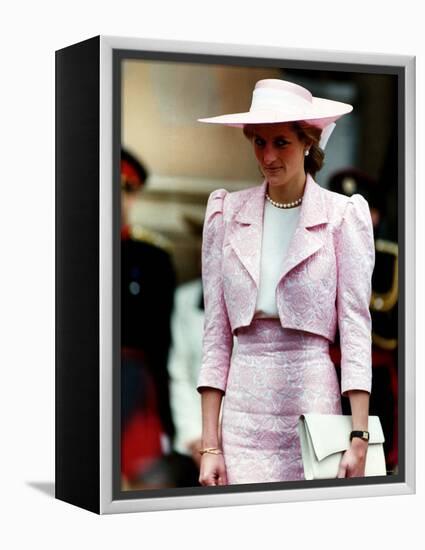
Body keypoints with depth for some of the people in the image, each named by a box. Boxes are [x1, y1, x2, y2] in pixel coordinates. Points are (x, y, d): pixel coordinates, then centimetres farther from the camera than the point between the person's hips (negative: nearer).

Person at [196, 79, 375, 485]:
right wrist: (210, 445, 1)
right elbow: (216, 333, 7)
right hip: (244, 407, 2)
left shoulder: (342, 215, 1)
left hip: (312, 396, -2)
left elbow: (355, 327, -2)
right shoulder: (227, 213, 7)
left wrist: (358, 440, -9)